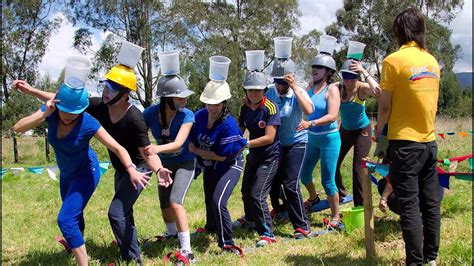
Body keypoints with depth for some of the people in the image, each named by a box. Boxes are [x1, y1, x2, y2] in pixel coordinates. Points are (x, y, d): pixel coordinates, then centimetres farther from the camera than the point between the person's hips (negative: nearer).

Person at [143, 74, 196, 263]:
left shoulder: (187, 115, -26)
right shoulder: (151, 113, -20)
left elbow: (178, 143, -38)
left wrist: (158, 148, -55)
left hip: (184, 163, -4)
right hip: (165, 163, 4)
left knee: (175, 202, -22)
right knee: (164, 205, 18)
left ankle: (186, 251, -17)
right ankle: (172, 233, 50)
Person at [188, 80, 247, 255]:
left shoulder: (229, 124, -29)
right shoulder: (200, 116, -12)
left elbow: (222, 156, -25)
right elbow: (191, 139, 4)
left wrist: (196, 151, -18)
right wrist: (199, 161, -8)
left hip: (229, 166, -7)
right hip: (209, 167, 7)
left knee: (218, 202, -23)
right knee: (209, 200, 25)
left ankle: (226, 242, -7)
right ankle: (211, 227, 55)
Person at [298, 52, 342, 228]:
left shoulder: (332, 89, -13)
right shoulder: (311, 87, 4)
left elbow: (332, 116, -24)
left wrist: (311, 123, -37)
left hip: (329, 138, -6)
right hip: (312, 138, 6)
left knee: (328, 181, -3)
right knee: (304, 174, 19)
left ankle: (335, 218, 12)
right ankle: (313, 198, 50)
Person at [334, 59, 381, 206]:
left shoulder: (362, 88, -24)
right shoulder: (337, 87, -15)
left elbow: (377, 91, -45)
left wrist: (364, 72, -42)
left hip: (362, 131, -4)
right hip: (345, 130, 4)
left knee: (358, 169, -7)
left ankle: (360, 206, 7)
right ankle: (340, 194, 36)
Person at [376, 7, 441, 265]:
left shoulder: (394, 60, -11)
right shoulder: (432, 60, 8)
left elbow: (385, 105, -8)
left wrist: (378, 128, 8)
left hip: (405, 142, -6)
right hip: (429, 140, 6)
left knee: (409, 205, -2)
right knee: (430, 202, 11)